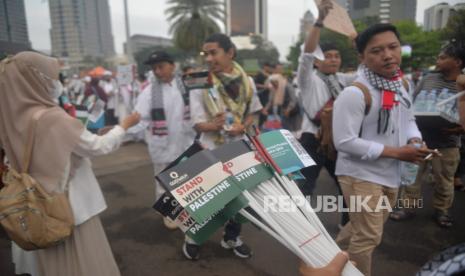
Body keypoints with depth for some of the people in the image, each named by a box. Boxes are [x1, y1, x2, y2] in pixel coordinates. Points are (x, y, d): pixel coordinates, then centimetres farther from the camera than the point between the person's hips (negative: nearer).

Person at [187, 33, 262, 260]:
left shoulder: (246, 81, -2)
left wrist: (242, 127, -14)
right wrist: (215, 125, -34)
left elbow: (254, 112, 7)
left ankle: (232, 237, 36)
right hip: (211, 149, -3)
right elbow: (198, 123, -12)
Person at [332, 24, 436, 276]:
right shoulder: (354, 93, -23)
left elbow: (408, 119, 15)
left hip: (390, 173, 8)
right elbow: (344, 142, -25)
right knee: (368, 236, 3)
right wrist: (397, 152, -22)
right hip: (360, 175, -8)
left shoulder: (400, 84, 2)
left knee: (363, 228, 25)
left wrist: (415, 141, -7)